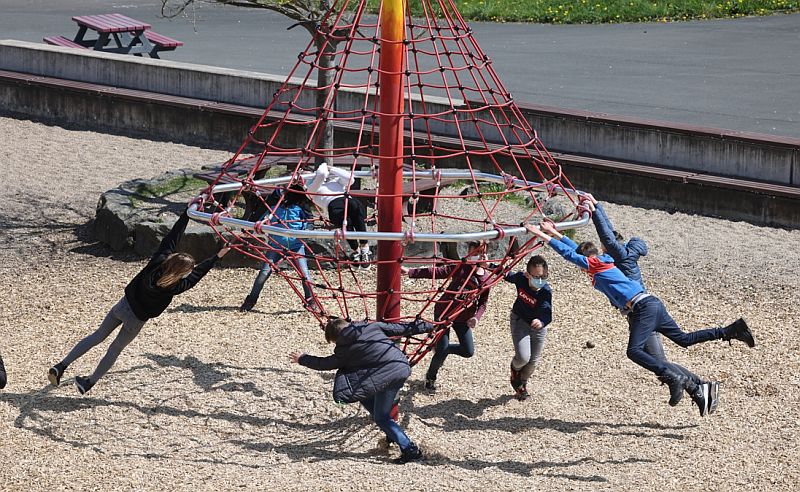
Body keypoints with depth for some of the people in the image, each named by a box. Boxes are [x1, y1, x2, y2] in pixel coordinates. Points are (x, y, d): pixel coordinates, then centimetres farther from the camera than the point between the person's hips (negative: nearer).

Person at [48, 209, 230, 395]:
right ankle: (90, 382, 24)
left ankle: (62, 365, 9)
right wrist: (217, 257, -3)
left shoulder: (159, 261, -16)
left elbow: (172, 238, -9)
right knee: (115, 348, 15)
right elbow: (196, 275, -12)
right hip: (136, 319, -4)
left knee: (98, 336, 15)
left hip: (124, 304, 4)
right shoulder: (174, 287, -25)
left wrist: (187, 214, -3)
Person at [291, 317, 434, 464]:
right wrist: (428, 326, 25)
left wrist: (302, 359, 30)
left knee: (380, 418, 6)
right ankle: (392, 435, 28)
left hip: (388, 376, -8)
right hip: (403, 366, 8)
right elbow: (402, 328, 13)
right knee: (366, 396, 24)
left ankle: (411, 450, -2)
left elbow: (325, 364, 14)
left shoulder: (345, 349, -1)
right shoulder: (373, 326, 10)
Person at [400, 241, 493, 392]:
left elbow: (483, 302, 3)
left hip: (463, 317, 4)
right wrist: (410, 272, -27)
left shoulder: (486, 277, -4)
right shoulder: (460, 267, -16)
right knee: (442, 351, -6)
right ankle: (430, 378, 22)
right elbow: (435, 272, -21)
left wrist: (476, 317, -16)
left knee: (468, 351, 3)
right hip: (444, 312, -4)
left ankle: (440, 349, 31)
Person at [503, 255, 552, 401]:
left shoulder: (546, 291, -33)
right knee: (523, 357, -17)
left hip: (538, 324, 0)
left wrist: (541, 322, -67)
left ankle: (522, 383, 44)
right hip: (520, 320, 0)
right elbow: (507, 275, 0)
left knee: (534, 360, 13)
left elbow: (547, 313, -45)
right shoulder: (520, 278, -25)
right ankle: (515, 368, 22)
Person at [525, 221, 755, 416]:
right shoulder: (602, 261, 19)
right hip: (651, 304, 10)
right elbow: (577, 249, 31)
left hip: (643, 307, -10)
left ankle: (676, 380, -30)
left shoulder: (596, 264, -4)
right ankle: (733, 330, 15)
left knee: (634, 351, -21)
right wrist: (554, 233, 31)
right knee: (684, 339, 15)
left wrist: (543, 235, -2)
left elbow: (569, 253, -6)